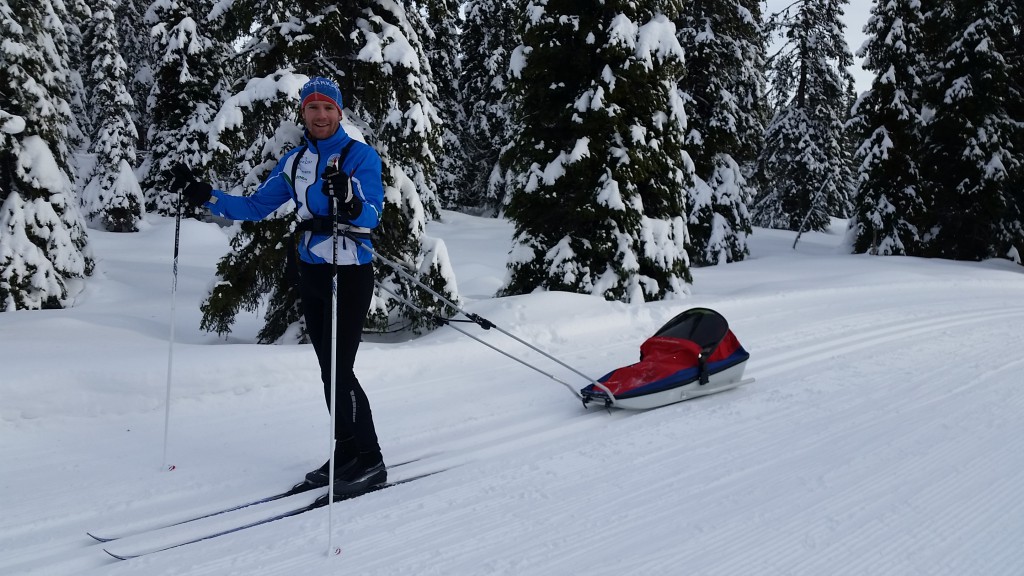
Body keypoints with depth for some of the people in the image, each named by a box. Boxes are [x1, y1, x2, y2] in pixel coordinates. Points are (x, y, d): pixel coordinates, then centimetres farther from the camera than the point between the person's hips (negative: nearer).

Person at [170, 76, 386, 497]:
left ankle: (369, 462, 3)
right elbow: (254, 207, 13)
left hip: (351, 275, -6)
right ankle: (347, 455, 21)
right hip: (311, 274, 6)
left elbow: (372, 216, -21)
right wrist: (202, 195, 3)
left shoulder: (361, 156, -8)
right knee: (330, 371, 10)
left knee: (338, 371, -9)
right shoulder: (294, 162, 9)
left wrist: (349, 201, -43)